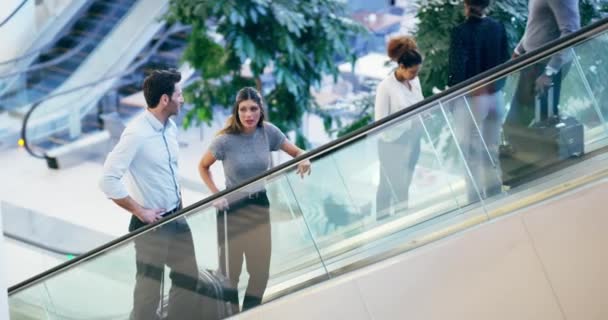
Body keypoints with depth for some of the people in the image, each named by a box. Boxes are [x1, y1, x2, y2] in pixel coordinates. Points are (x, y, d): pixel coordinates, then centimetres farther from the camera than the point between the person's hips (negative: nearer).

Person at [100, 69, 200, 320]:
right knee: (150, 288, 4)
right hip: (152, 223, -8)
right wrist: (140, 212, -19)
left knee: (188, 278, 19)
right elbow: (108, 181, -24)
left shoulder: (170, 127, 3)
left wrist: (179, 201, 10)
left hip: (177, 218, 8)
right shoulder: (136, 134, -22)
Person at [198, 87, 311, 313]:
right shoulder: (225, 140, -15)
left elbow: (297, 152, 4)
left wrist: (304, 160, -19)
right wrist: (216, 195, -10)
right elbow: (203, 167, 1)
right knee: (231, 271, 3)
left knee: (261, 269, 8)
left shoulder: (268, 132, -6)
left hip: (260, 207, 3)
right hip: (232, 210, -3)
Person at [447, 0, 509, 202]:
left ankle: (477, 203, 7)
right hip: (495, 96, 5)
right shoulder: (498, 27, -2)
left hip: (471, 99, -5)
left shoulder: (461, 32, -18)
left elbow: (457, 69, -17)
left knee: (472, 155, 4)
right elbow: (505, 62, 4)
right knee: (492, 151, 15)